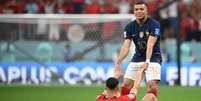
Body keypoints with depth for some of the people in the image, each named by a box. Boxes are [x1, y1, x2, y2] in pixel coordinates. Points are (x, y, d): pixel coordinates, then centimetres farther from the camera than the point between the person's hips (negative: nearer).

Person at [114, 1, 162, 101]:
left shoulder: (154, 24, -16)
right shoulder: (130, 27, -4)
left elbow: (150, 44, -29)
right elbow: (125, 46, -14)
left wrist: (147, 61, -44)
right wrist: (117, 63, -29)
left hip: (153, 58, -4)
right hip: (137, 58, 4)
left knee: (152, 84, -21)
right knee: (126, 83, -3)